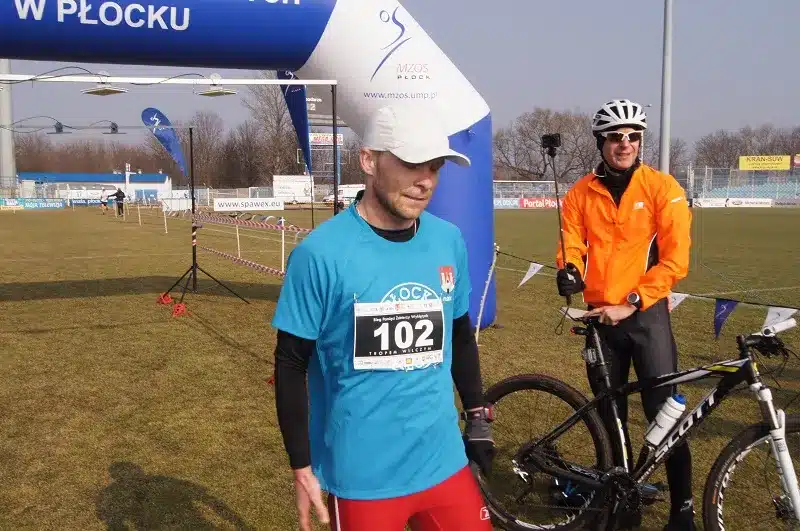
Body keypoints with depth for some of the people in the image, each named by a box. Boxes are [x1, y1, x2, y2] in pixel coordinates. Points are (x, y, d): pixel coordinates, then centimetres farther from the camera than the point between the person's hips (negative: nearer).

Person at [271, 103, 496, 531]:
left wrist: (477, 417, 16)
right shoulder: (320, 254, -15)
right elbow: (291, 365, -9)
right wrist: (302, 468, -6)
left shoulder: (449, 241, -1)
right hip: (360, 476, -4)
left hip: (444, 463, 4)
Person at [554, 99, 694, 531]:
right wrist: (569, 270, -23)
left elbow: (675, 259, -10)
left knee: (664, 411, -4)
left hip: (647, 313, -3)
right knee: (610, 413, 12)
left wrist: (630, 303, -16)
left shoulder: (663, 188, -5)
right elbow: (571, 245, 0)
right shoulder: (580, 193, 3)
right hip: (599, 315, 3)